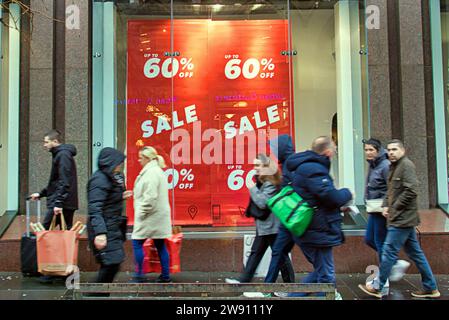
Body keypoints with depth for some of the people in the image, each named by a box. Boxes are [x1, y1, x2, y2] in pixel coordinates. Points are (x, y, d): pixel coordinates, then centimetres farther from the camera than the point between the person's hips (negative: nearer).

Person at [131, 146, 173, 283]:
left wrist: (142, 213, -15)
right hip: (158, 216, 10)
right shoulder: (157, 171, 16)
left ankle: (139, 276, 5)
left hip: (151, 216, -10)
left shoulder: (151, 172, -16)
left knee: (137, 243, 0)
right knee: (160, 245, 11)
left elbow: (150, 197, -22)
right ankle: (165, 275, 15)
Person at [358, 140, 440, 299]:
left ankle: (379, 288, 7)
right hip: (403, 218, 10)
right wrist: (385, 205, 5)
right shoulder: (394, 167, 16)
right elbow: (391, 191, 22)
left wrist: (394, 208, -15)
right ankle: (431, 288, 22)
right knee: (415, 252, 14)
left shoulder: (406, 165, -13)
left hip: (402, 219, -10)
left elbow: (411, 191, -22)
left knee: (389, 252, -3)